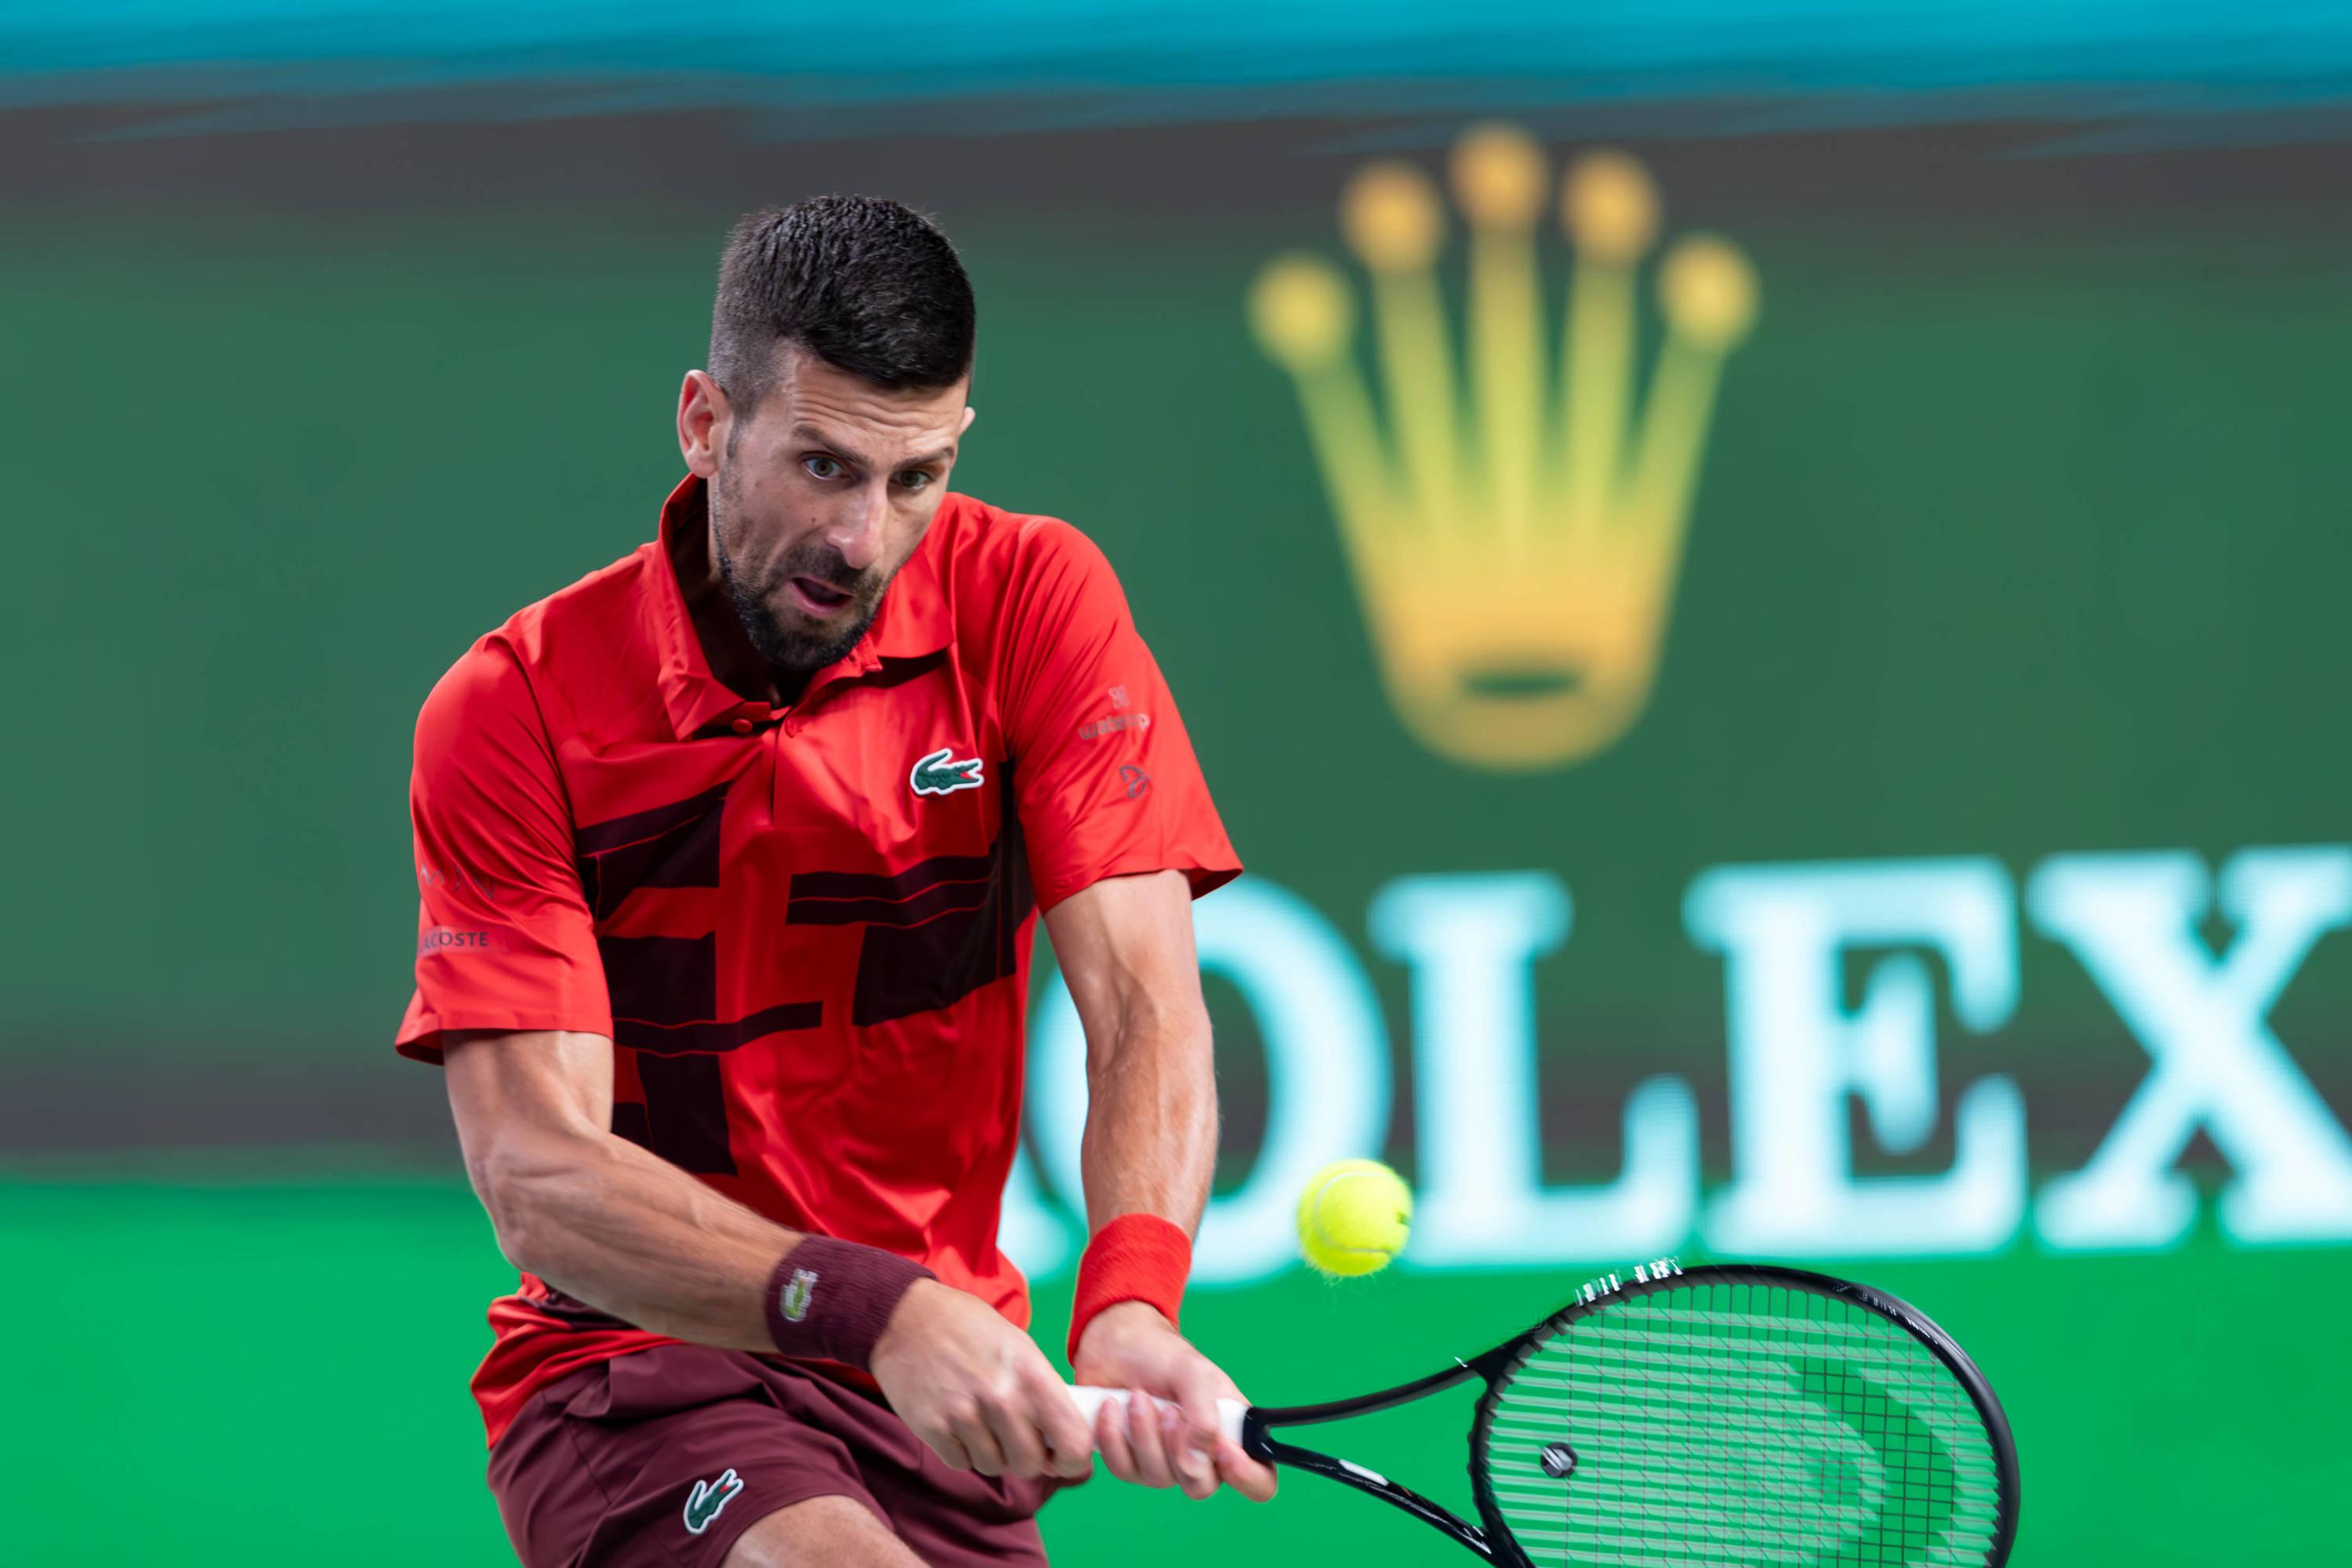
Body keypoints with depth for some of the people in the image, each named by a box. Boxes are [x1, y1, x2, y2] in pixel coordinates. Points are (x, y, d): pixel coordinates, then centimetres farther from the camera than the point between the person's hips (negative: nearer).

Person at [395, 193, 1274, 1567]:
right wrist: (878, 1309, -35)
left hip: (940, 1400, 5)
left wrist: (1131, 1309, -34)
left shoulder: (1030, 603, -4)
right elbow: (536, 1171, -19)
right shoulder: (513, 712, -11)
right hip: (635, 1371, -5)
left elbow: (1144, 1010, -13)